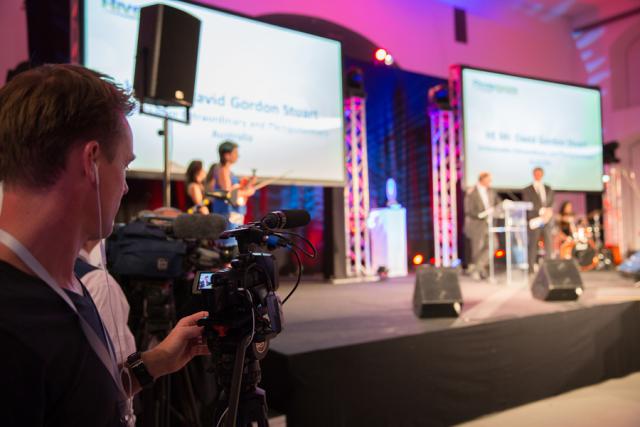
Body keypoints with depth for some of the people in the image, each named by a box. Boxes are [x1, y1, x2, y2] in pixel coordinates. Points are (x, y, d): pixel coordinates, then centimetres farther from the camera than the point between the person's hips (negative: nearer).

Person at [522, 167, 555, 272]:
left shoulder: (549, 189, 19)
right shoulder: (527, 190, 6)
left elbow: (553, 202, 11)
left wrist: (549, 211, -9)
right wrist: (542, 210, -15)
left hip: (547, 220, 4)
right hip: (535, 221, -4)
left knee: (549, 244, 1)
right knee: (533, 245, -5)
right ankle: (531, 268, -2)